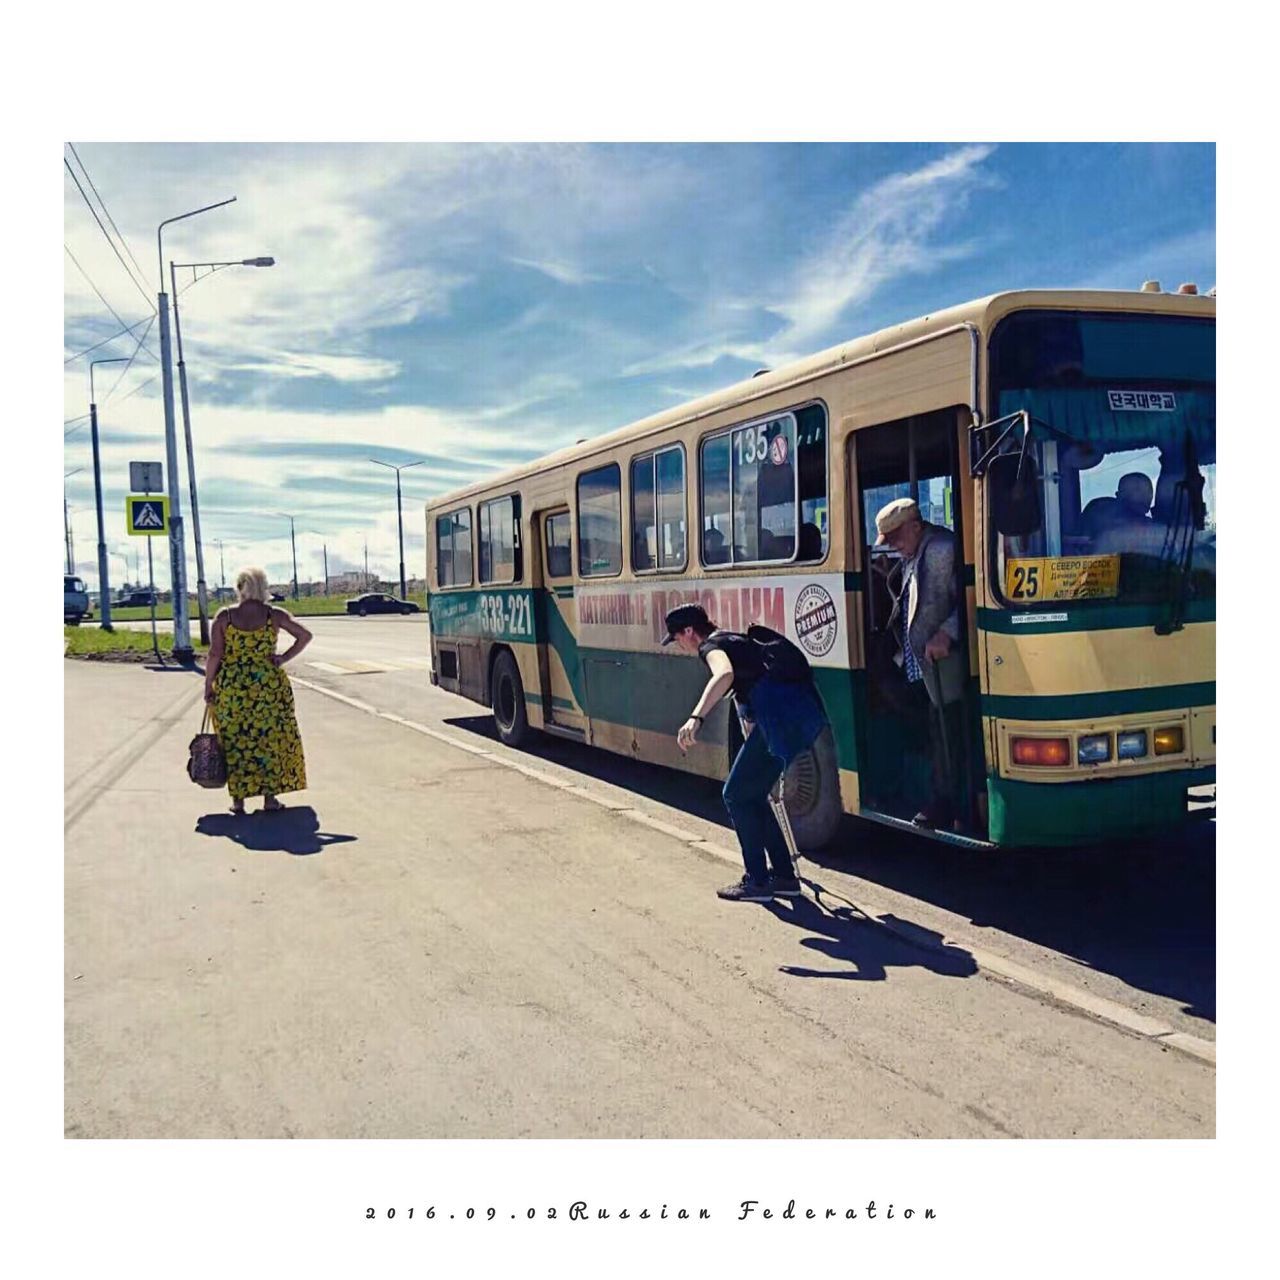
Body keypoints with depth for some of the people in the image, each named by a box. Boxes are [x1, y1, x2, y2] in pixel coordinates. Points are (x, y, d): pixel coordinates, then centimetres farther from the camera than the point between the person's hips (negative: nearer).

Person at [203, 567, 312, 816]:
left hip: (231, 686, 0)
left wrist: (208, 685, 3)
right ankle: (270, 798, 12)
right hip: (268, 685, 0)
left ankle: (238, 800, 12)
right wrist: (284, 658, 0)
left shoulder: (225, 616, -3)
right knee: (270, 739, 9)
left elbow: (215, 655, -5)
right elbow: (305, 636, -6)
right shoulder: (274, 615, -3)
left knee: (235, 742, 10)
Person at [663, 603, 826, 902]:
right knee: (753, 795, 18)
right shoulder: (733, 640, 26)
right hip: (805, 714, 9)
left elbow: (724, 675, -28)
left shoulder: (711, 646, -4)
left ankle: (757, 881, 6)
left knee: (737, 795, 2)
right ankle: (784, 877, 20)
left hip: (781, 718, -9)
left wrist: (696, 717, -39)